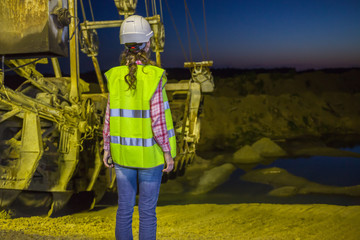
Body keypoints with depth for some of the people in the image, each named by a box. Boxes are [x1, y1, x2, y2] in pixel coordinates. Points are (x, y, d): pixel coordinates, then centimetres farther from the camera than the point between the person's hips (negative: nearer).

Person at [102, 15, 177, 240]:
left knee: (125, 207, 15)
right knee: (147, 209, 9)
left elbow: (110, 118, -3)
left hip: (123, 150, 4)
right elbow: (158, 121, -20)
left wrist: (107, 149, 9)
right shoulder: (154, 78, -19)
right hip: (149, 152, -3)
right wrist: (168, 152, -9)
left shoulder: (115, 77, -7)